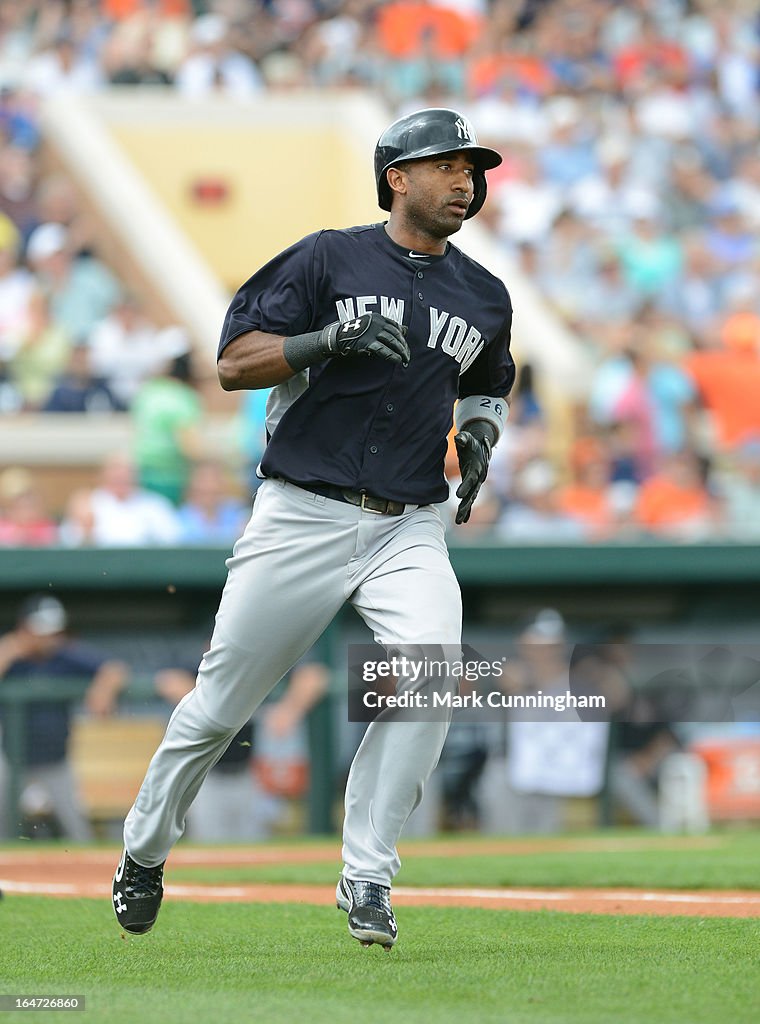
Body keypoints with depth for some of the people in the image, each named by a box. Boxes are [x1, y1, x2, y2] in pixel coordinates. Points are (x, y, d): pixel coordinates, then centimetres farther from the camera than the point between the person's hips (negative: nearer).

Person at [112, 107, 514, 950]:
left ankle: (367, 878, -16)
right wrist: (326, 340, -22)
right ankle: (144, 851, 29)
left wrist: (480, 432, 8)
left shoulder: (484, 298, 11)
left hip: (410, 529, 3)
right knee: (221, 703, 4)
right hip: (303, 517, -3)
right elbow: (234, 363, -7)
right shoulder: (329, 261, -2)